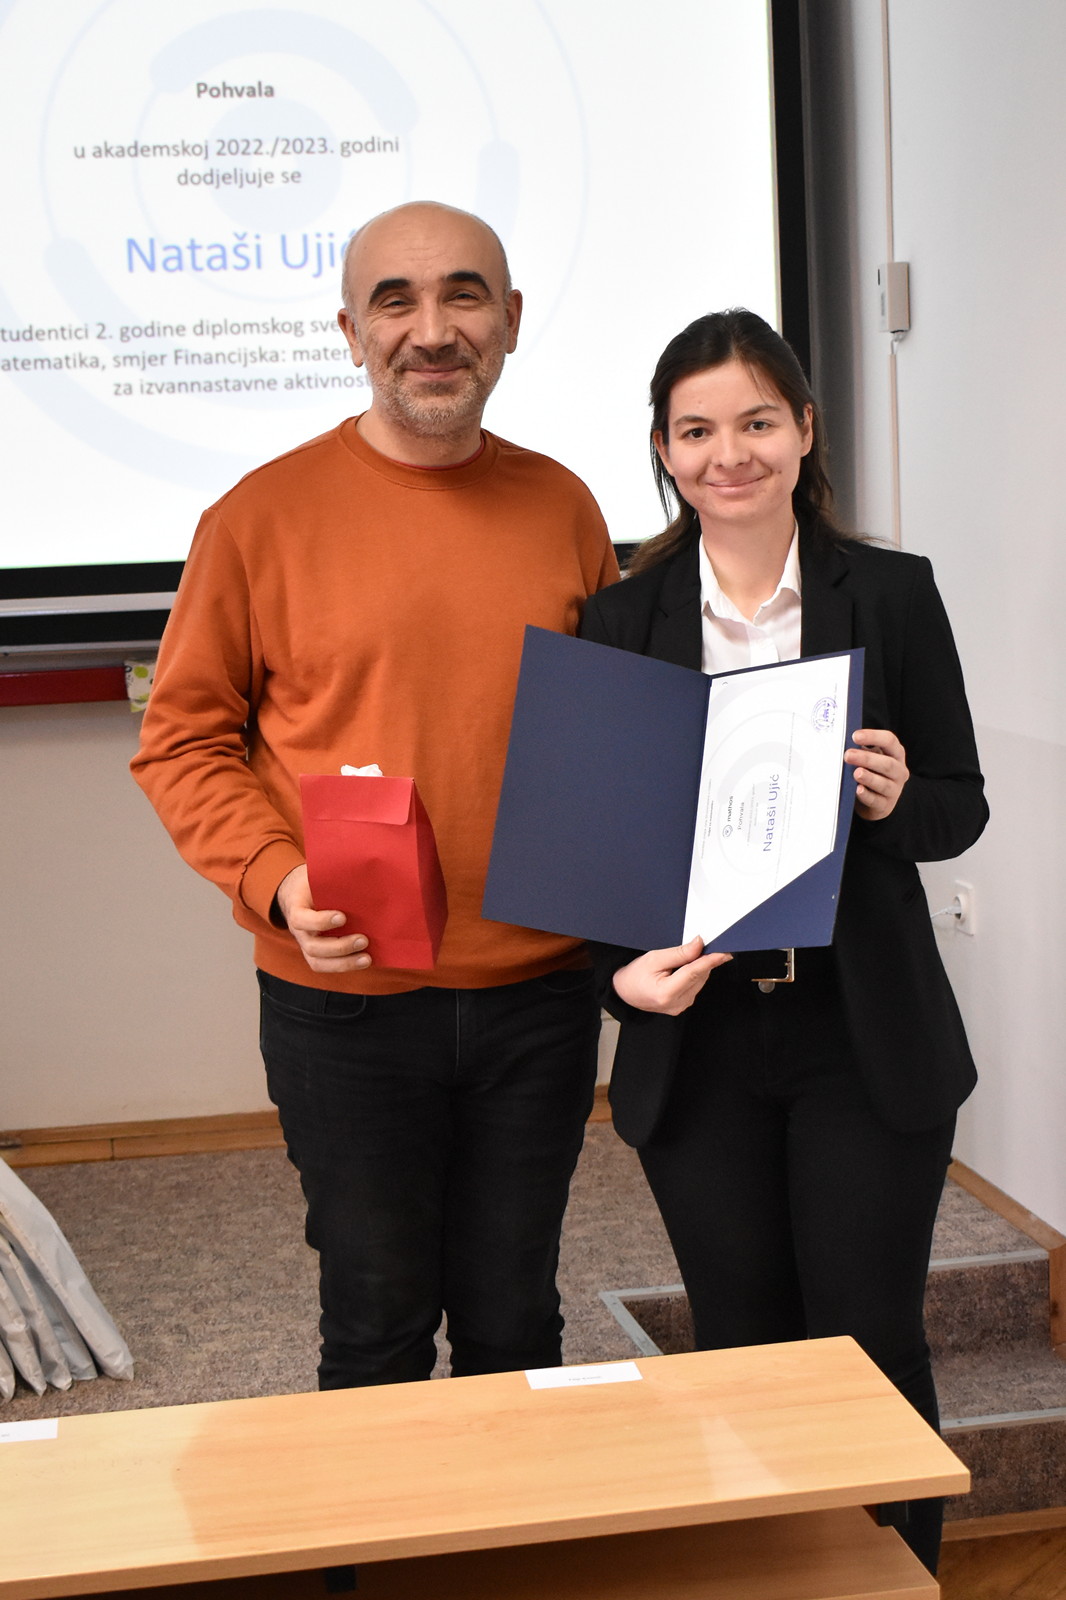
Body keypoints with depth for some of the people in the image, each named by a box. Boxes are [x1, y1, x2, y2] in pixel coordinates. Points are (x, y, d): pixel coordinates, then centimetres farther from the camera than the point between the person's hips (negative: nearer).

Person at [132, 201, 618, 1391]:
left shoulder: (561, 505, 6)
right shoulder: (262, 515, -5)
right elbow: (182, 737, -1)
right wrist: (277, 879, -16)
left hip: (537, 991, 3)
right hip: (345, 996, -3)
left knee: (513, 1326, 16)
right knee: (378, 1329, 10)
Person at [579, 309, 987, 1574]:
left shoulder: (892, 593, 1)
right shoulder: (620, 620, 2)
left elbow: (961, 805, 4)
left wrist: (896, 802, -18)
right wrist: (625, 972, -14)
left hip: (864, 1037, -1)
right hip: (697, 1039, 1)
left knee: (871, 1345, 3)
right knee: (741, 1349, 11)